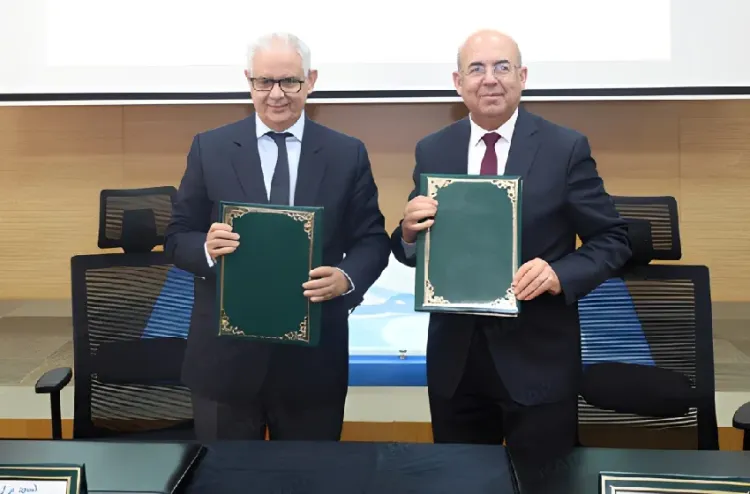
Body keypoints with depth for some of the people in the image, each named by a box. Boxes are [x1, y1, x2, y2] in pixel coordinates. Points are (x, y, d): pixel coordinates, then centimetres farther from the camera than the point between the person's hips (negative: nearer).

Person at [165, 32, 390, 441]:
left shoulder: (347, 154, 2)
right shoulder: (209, 148, 2)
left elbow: (372, 239, 3)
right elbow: (178, 237, 3)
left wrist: (347, 278, -18)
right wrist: (206, 247, -20)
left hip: (314, 355, 1)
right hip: (225, 353, 0)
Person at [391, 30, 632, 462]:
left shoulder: (566, 148, -6)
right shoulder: (432, 151, 3)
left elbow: (612, 239, -3)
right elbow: (413, 252, 7)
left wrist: (560, 274, -21)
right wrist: (409, 231, -17)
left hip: (538, 357, -2)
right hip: (453, 357, 3)